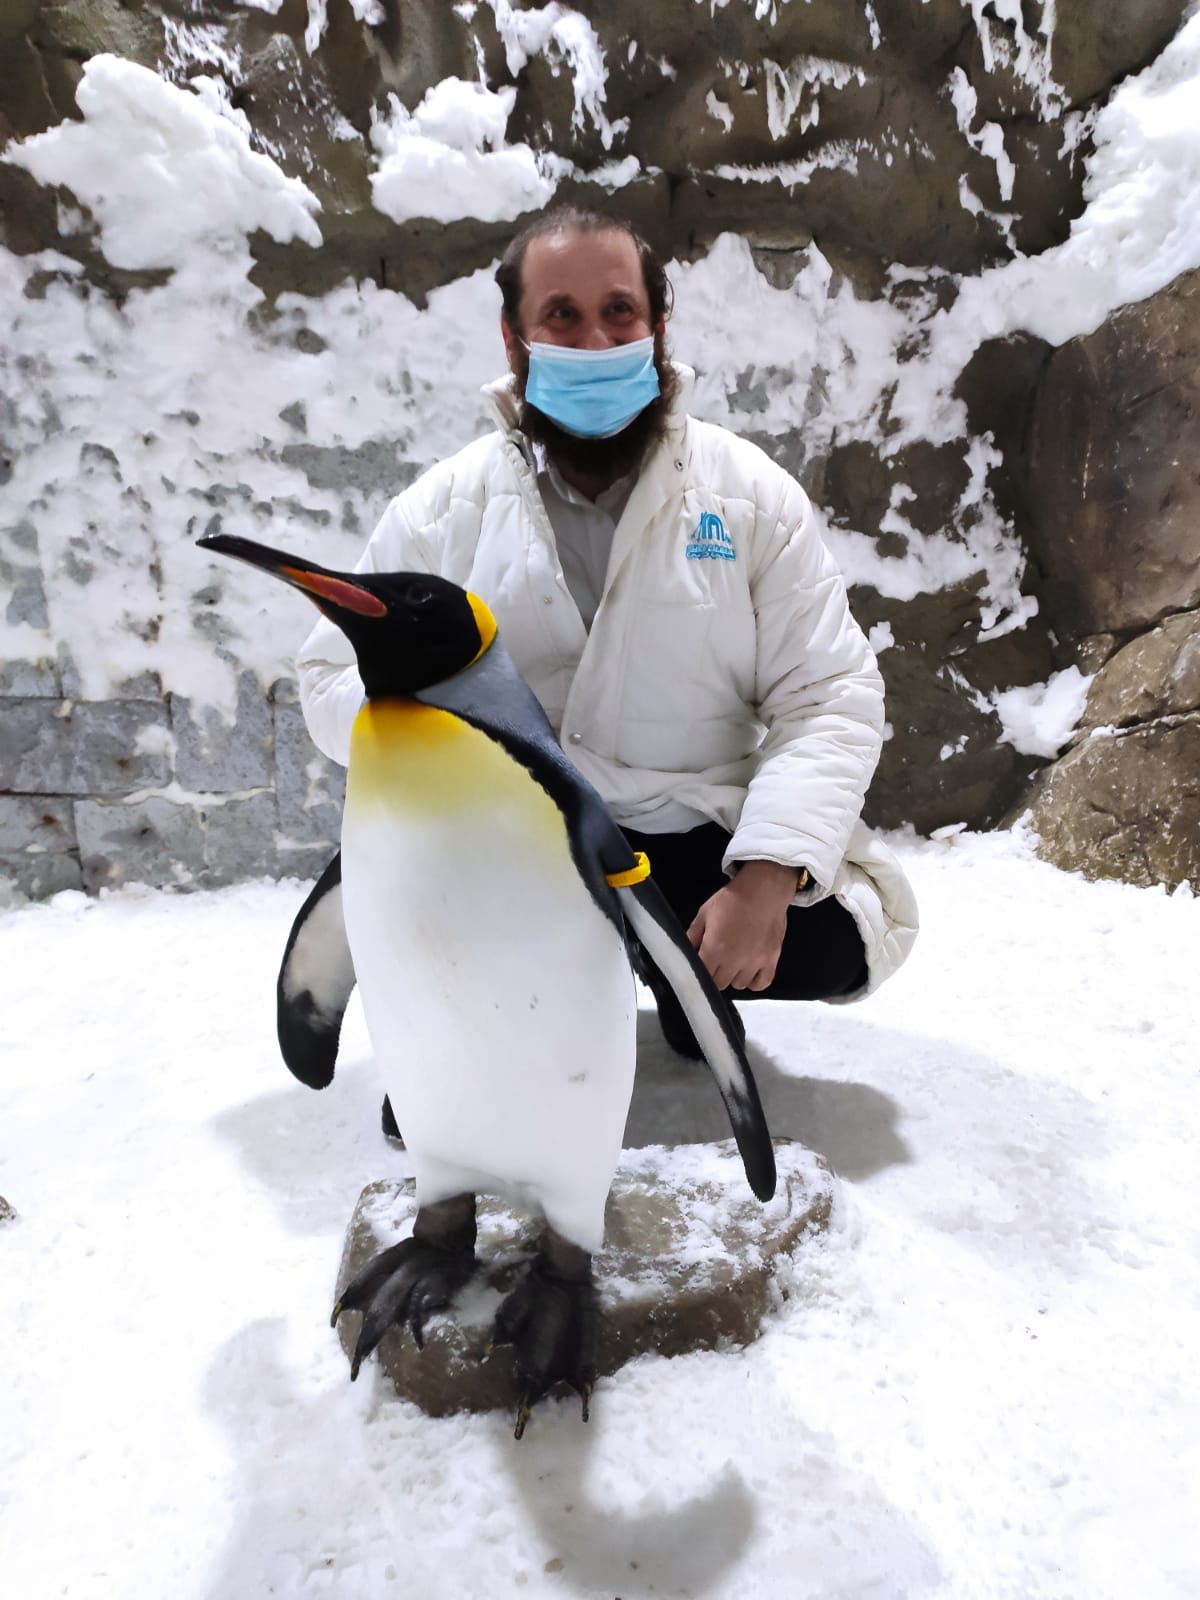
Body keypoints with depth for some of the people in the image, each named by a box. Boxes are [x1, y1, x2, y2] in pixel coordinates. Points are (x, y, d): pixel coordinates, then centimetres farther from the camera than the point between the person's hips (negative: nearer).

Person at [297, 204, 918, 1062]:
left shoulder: (751, 493, 0)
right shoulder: (444, 507, 2)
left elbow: (832, 696, -5)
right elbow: (333, 675, 3)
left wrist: (766, 879, -20)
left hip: (700, 843, 1)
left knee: (832, 939, -23)